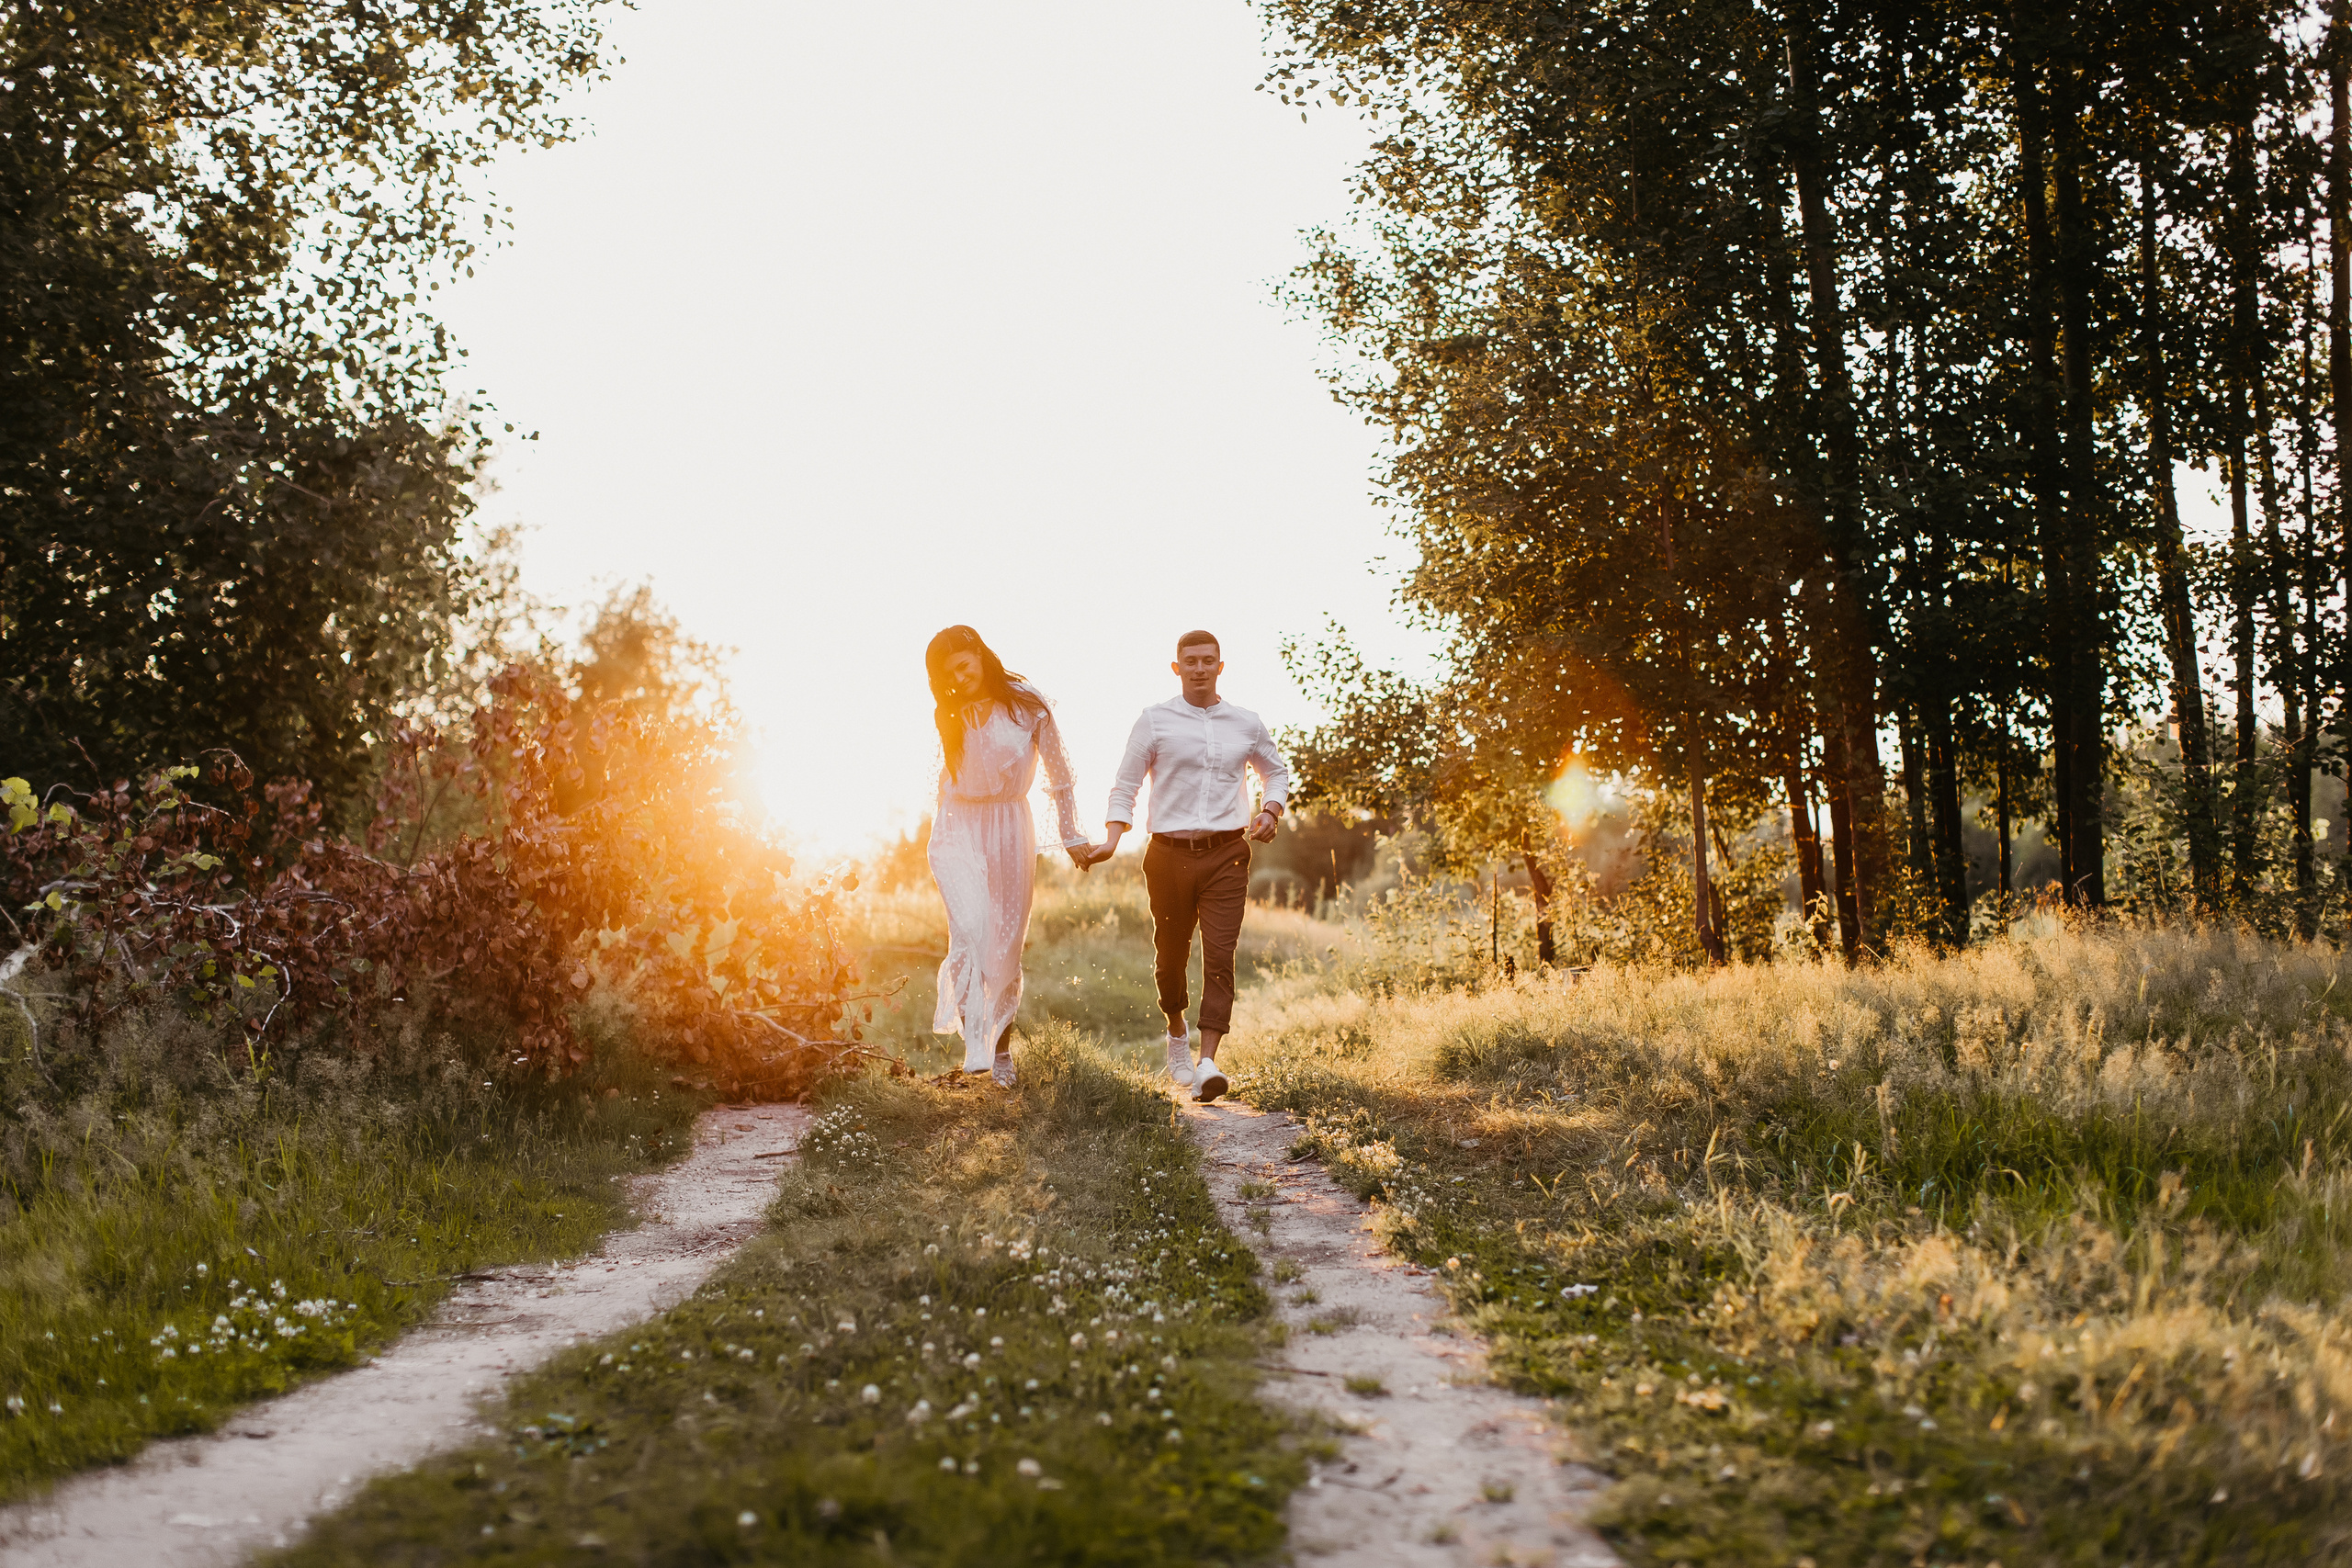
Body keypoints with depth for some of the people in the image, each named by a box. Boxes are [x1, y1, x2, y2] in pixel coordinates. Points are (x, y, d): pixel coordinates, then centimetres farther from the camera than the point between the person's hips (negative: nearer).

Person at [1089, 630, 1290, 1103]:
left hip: (1226, 855, 0)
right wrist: (1112, 840, -10)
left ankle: (1207, 1063, -16)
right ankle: (1176, 1032, 38)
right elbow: (1125, 785, 4)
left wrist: (1270, 810, 6)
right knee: (1171, 952, 10)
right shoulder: (1155, 720, 4)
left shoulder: (1246, 724, 10)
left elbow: (1276, 770, 25)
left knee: (1219, 955, -12)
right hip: (1169, 854, 0)